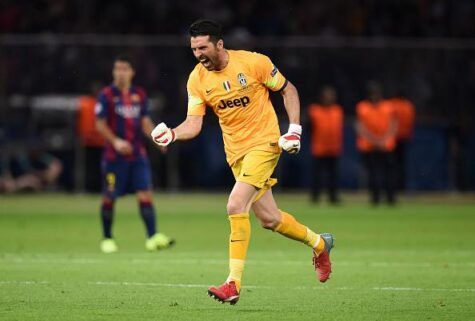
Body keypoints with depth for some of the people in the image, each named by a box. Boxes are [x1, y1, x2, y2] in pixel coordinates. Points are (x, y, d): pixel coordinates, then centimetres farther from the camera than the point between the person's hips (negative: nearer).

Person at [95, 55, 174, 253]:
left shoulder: (139, 95, 10)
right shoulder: (106, 95, -3)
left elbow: (145, 122, 13)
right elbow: (100, 124, -6)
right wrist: (115, 141, -21)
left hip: (137, 155, 3)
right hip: (114, 155, -3)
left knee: (145, 194, -9)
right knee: (109, 198, 3)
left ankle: (153, 237, -16)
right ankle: (107, 239, 19)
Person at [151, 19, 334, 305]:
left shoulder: (253, 62, -13)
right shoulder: (197, 80, -2)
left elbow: (288, 90, 0)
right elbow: (193, 124, -5)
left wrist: (295, 129, -9)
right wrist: (172, 134, -25)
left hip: (264, 142, -5)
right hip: (235, 151, 5)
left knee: (236, 206, -22)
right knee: (269, 219, 9)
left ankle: (234, 283, -18)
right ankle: (319, 243, 38)